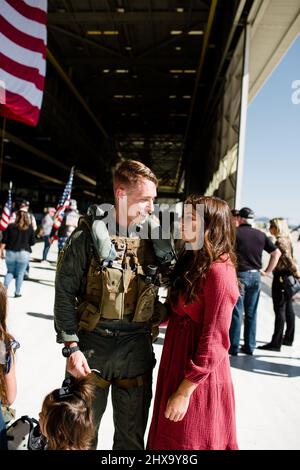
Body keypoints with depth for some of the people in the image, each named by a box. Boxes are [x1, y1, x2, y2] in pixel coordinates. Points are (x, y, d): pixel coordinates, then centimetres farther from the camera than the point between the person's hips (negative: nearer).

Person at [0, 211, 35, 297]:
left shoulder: (10, 227, -1)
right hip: (23, 253, -1)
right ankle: (17, 292, 12)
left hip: (10, 253, 1)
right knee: (20, 274, 9)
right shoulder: (29, 228, -2)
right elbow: (32, 242, 2)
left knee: (10, 272, 17)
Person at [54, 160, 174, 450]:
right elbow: (64, 293, -8)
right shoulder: (89, 236, -10)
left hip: (137, 347, 3)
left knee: (133, 431, 17)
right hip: (93, 346, -3)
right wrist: (71, 347, -10)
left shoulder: (154, 236, 0)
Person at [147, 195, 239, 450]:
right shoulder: (192, 260, 7)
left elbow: (214, 342, -22)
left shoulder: (219, 272, -22)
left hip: (198, 378, -8)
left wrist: (184, 391, -19)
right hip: (177, 363, 9)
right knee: (168, 438, 22)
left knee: (187, 441, 10)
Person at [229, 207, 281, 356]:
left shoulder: (234, 232, -5)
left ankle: (233, 347, 5)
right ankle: (249, 346, 18)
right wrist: (267, 271, 13)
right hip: (255, 276, 5)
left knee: (236, 313, 1)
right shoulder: (261, 235, 9)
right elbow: (277, 253, 10)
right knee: (251, 313, 12)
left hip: (240, 275, -4)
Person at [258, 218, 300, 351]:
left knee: (280, 310, -7)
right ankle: (288, 338, 24)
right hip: (287, 277, 10)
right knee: (288, 308, 14)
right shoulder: (287, 239, 14)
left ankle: (276, 343, -4)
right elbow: (289, 258, 15)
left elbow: (287, 257, -24)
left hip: (281, 277, -10)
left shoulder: (280, 241, -14)